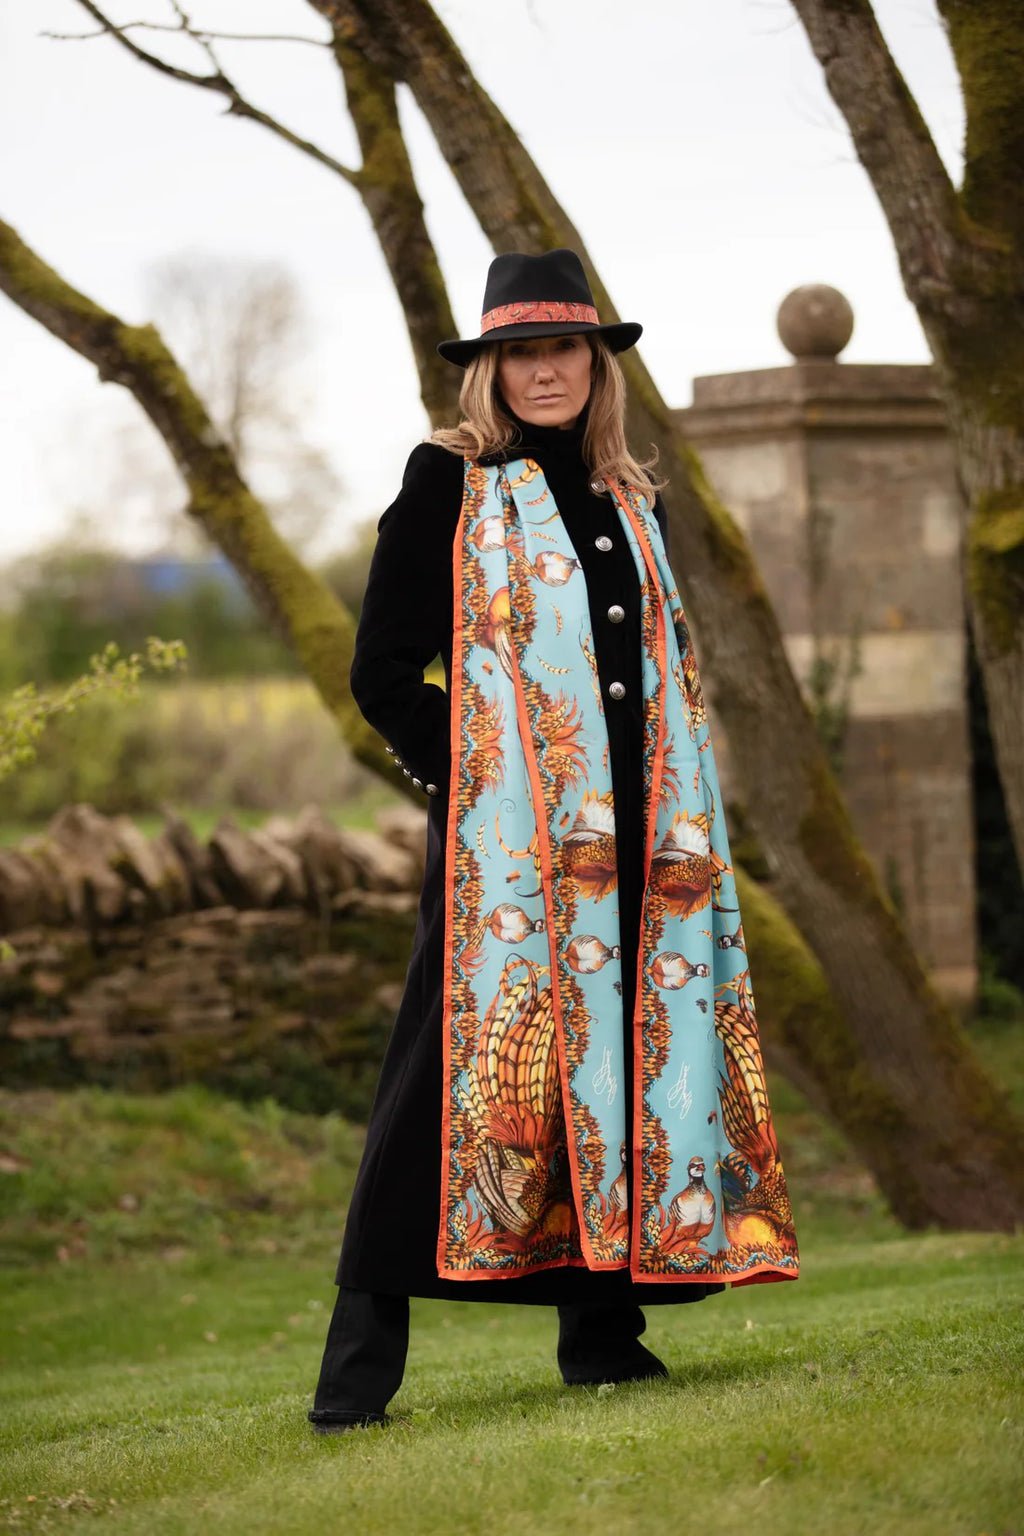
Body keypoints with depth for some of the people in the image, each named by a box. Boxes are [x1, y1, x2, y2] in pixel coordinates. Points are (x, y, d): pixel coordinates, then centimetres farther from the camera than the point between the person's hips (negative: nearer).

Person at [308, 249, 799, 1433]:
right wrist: (471, 783, -8)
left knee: (623, 1057, 3)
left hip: (627, 834, 6)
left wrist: (676, 816, 11)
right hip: (504, 841, -5)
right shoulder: (449, 485, 3)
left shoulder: (632, 502, 18)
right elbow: (383, 669, -1)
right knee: (467, 1064, -10)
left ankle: (601, 1325, 12)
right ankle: (359, 1366, -8)